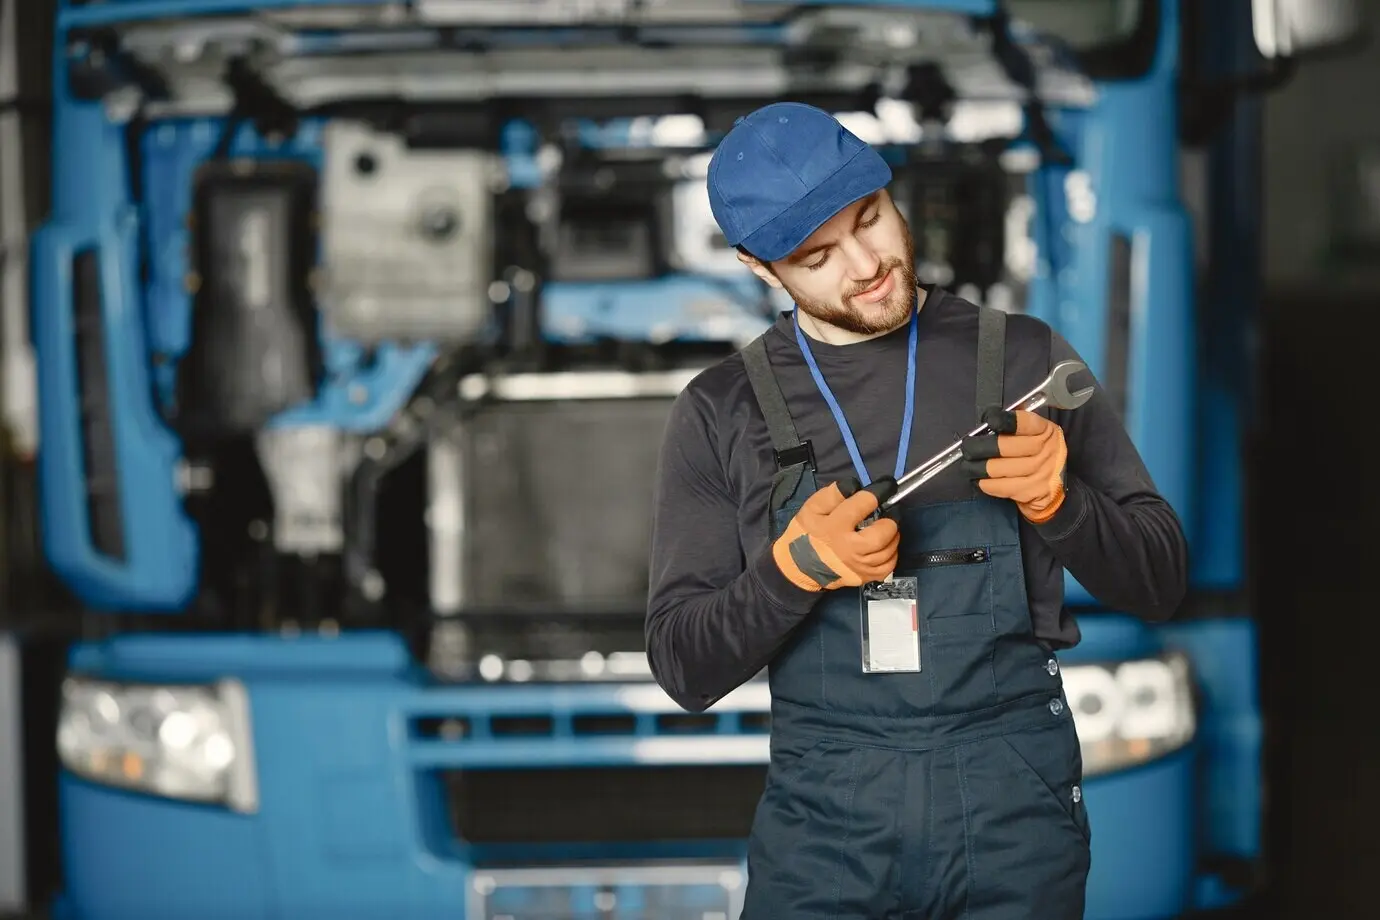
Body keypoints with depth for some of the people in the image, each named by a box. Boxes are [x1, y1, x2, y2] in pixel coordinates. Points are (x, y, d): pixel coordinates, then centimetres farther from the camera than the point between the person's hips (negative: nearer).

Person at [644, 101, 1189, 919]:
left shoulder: (1025, 359, 3)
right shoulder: (722, 413, 4)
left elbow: (1160, 581, 5)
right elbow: (685, 669, 1)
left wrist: (1057, 499, -14)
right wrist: (793, 567, -16)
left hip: (1012, 803, 0)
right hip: (824, 812, 0)